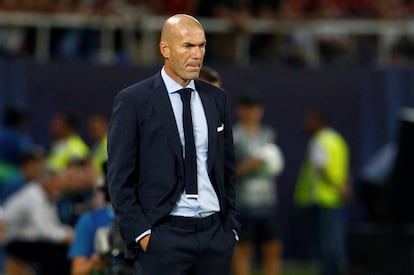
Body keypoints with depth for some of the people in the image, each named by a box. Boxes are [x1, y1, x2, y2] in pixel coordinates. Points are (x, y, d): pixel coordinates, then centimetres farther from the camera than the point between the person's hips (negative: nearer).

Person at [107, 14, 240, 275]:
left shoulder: (217, 98, 12)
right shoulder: (133, 101, -3)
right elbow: (120, 179, -4)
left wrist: (231, 227, 10)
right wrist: (140, 233, -10)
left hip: (215, 233, 4)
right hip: (163, 236, -4)